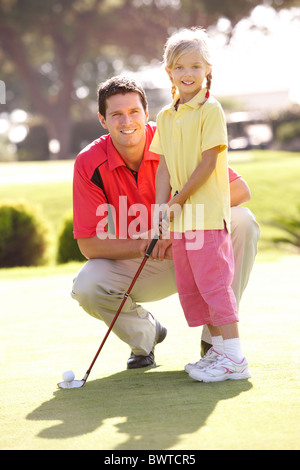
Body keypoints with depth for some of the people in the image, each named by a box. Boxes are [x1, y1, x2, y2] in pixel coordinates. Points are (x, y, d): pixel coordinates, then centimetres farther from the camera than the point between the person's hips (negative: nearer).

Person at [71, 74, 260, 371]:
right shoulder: (89, 164, -15)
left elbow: (240, 190, -19)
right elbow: (88, 244, -15)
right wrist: (144, 246, -30)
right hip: (135, 265, 0)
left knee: (241, 222, -25)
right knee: (86, 286, -29)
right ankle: (144, 332, 5)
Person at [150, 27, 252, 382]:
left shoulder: (211, 110, -7)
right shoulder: (166, 117, 13)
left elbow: (208, 163, -12)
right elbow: (165, 167, 11)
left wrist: (179, 200, -11)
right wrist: (162, 209, 0)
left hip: (207, 213, -7)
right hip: (180, 217, 7)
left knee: (213, 283, -10)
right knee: (190, 287, 10)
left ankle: (234, 359, -7)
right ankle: (219, 348, 20)